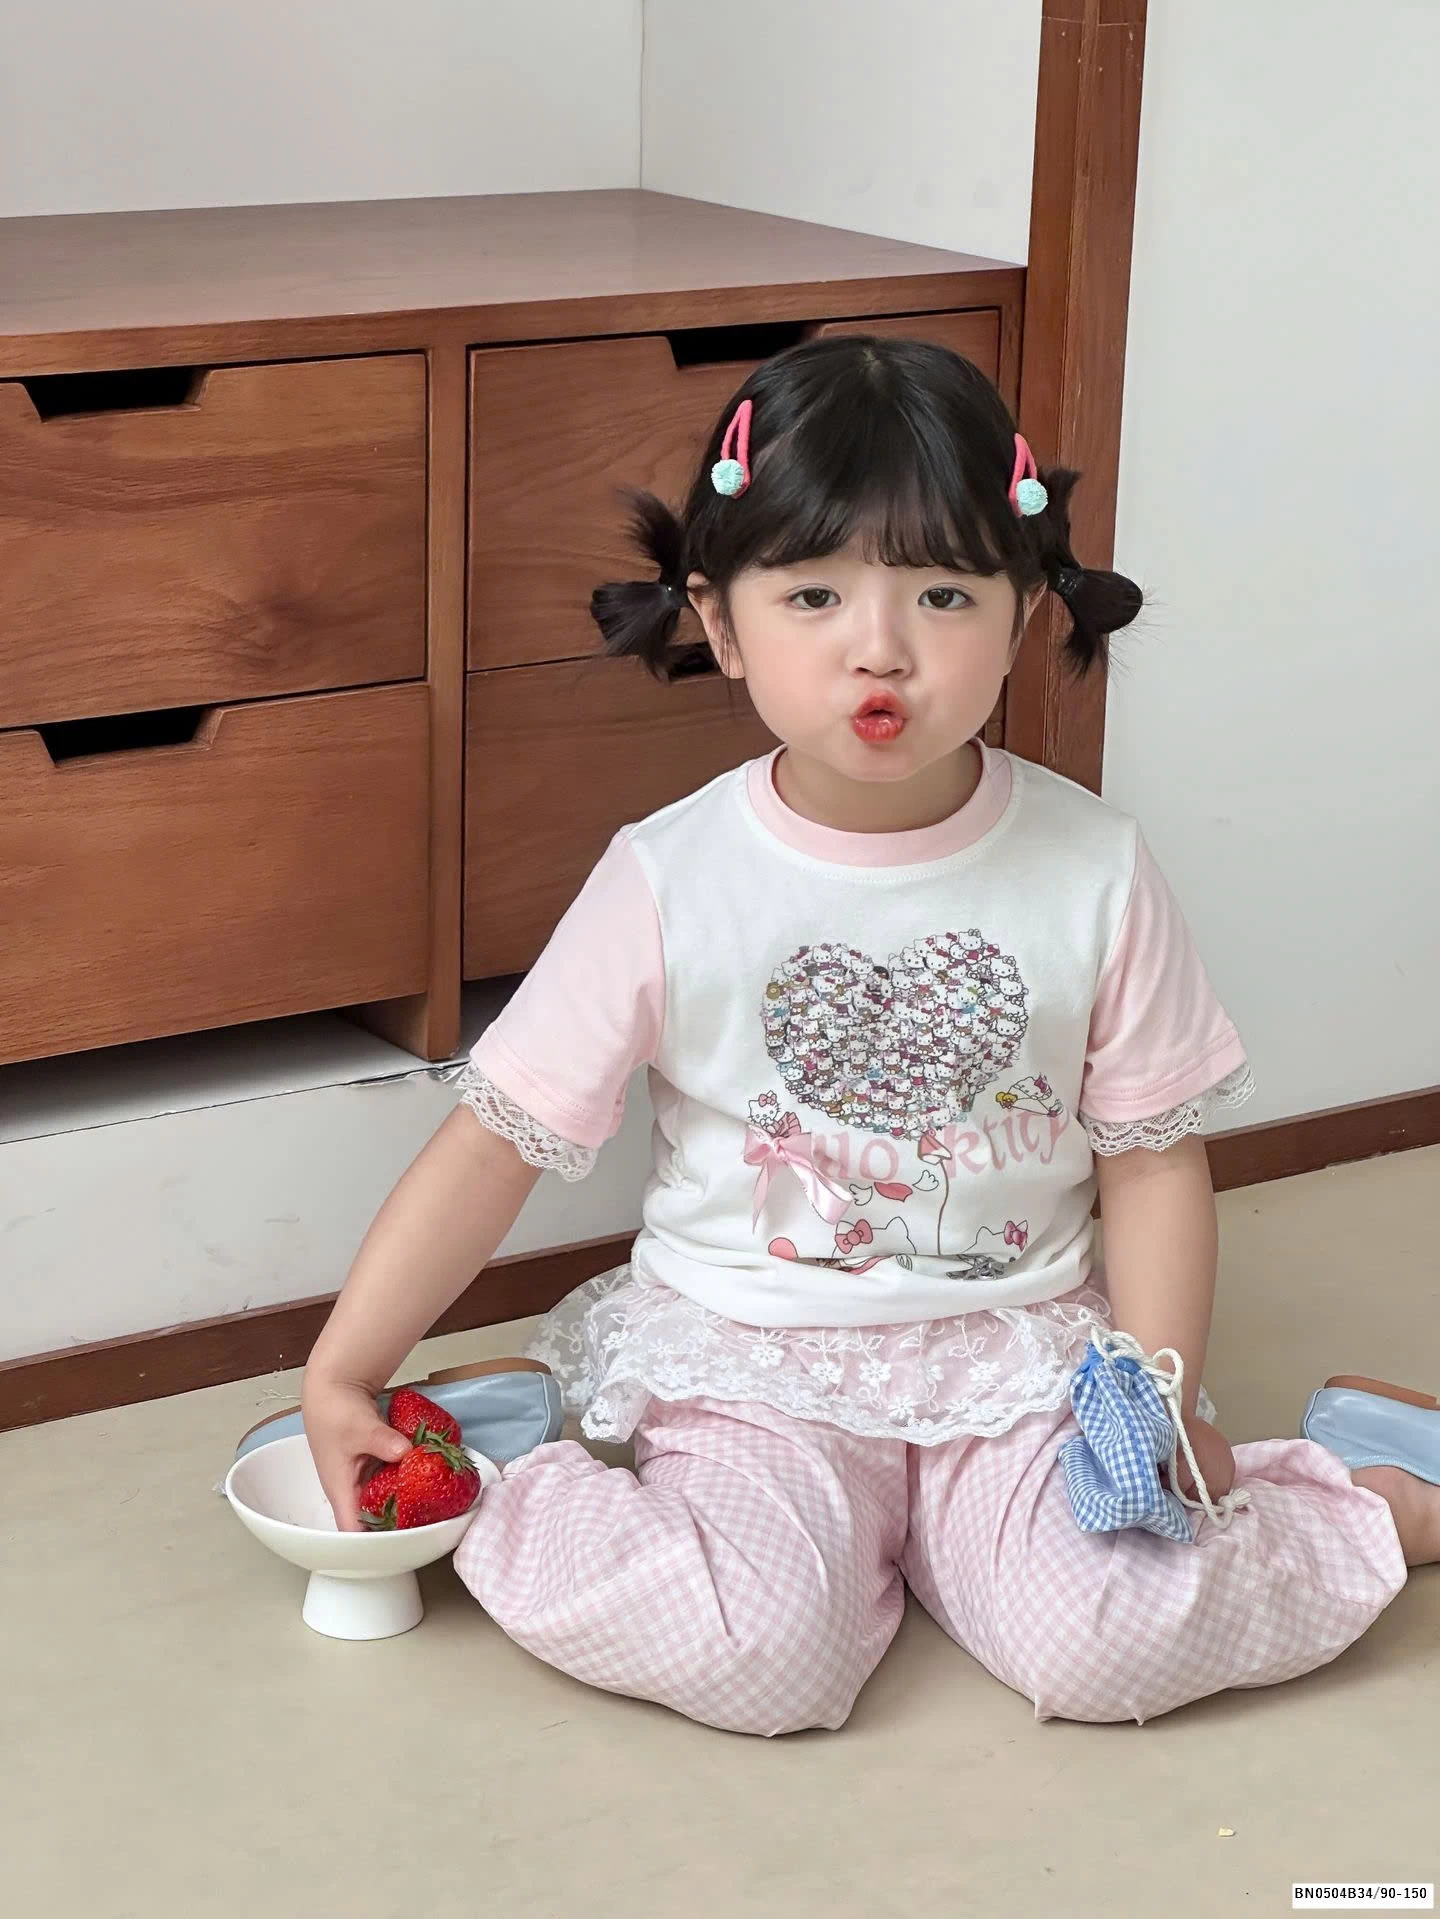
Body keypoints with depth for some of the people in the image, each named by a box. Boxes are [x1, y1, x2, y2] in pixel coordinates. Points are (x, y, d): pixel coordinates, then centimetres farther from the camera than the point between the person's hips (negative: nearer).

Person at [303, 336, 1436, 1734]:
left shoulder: (1088, 869, -5)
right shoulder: (670, 882, -9)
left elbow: (1154, 1156, 2)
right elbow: (498, 1141, -6)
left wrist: (1160, 1402, -8)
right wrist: (342, 1372, -8)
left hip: (1020, 1348, 2)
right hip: (750, 1360, -1)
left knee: (1105, 1647, -21)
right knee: (760, 1657, -27)